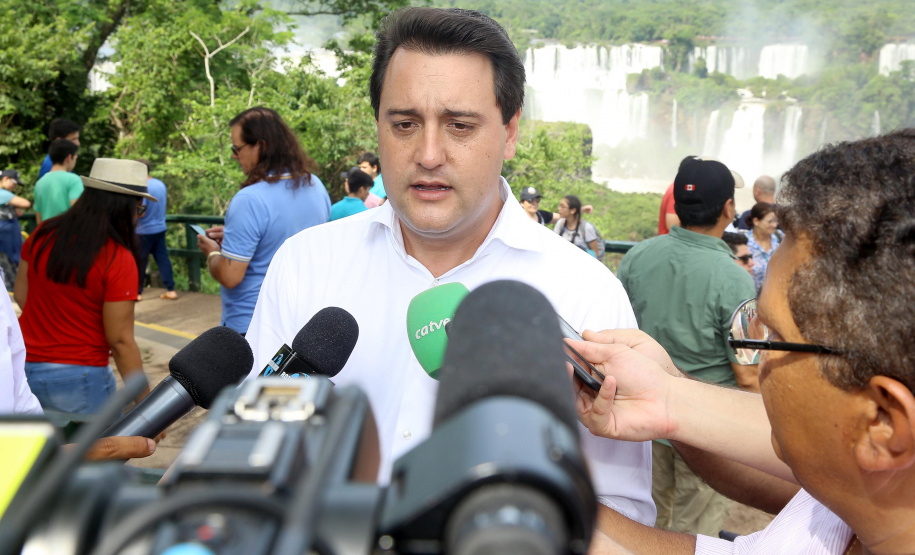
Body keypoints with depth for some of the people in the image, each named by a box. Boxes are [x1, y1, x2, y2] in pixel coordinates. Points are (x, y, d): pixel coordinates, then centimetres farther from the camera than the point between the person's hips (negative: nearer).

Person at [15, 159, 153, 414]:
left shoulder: (43, 235, -1)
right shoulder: (118, 260, -18)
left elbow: (21, 295, 10)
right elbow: (121, 340, -17)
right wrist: (147, 402, -10)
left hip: (24, 364, 6)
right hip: (78, 378, -6)